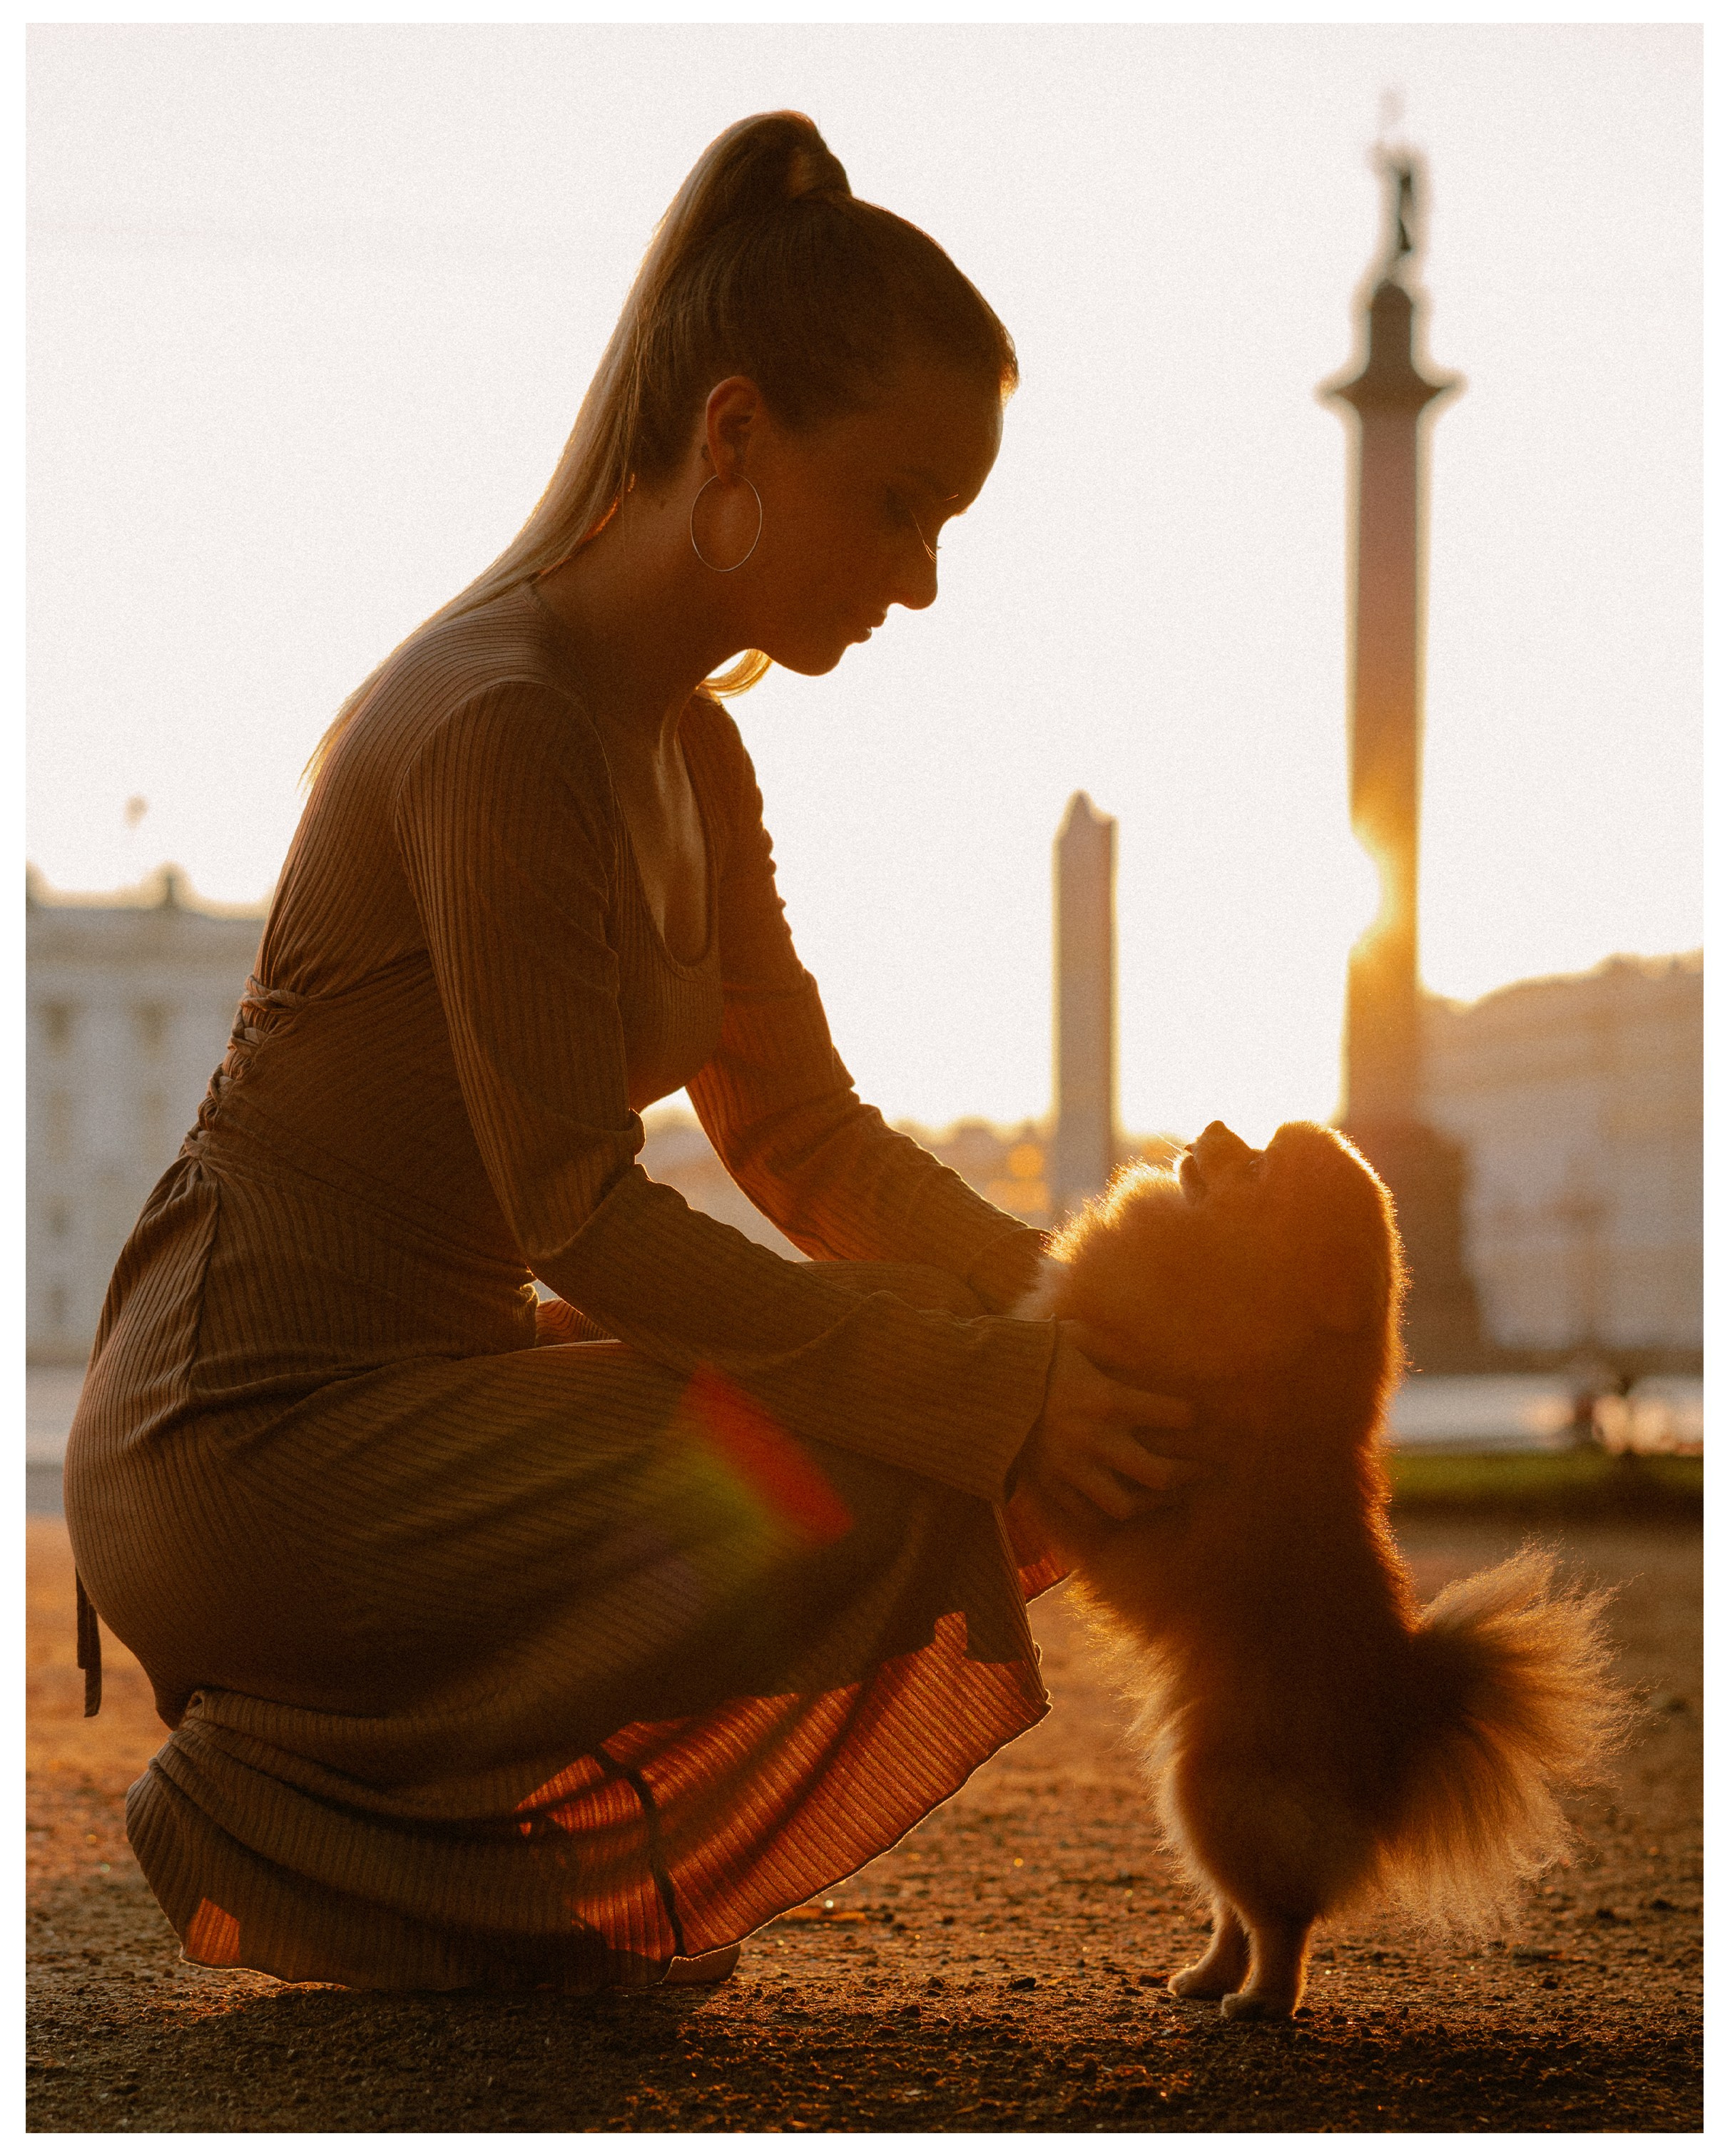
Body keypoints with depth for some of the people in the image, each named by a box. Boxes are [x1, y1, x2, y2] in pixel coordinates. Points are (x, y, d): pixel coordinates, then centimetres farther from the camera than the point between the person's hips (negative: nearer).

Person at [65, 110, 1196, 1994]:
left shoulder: (693, 757, 10)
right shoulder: (501, 726, -21)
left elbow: (806, 1141, 10)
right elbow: (574, 1214, -22)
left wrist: (1070, 1317, -6)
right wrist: (991, 1389, -22)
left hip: (427, 1394, 10)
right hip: (240, 1445, -9)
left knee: (986, 1477, 9)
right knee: (858, 1503, -23)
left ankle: (455, 1838, 9)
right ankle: (278, 1789, -7)